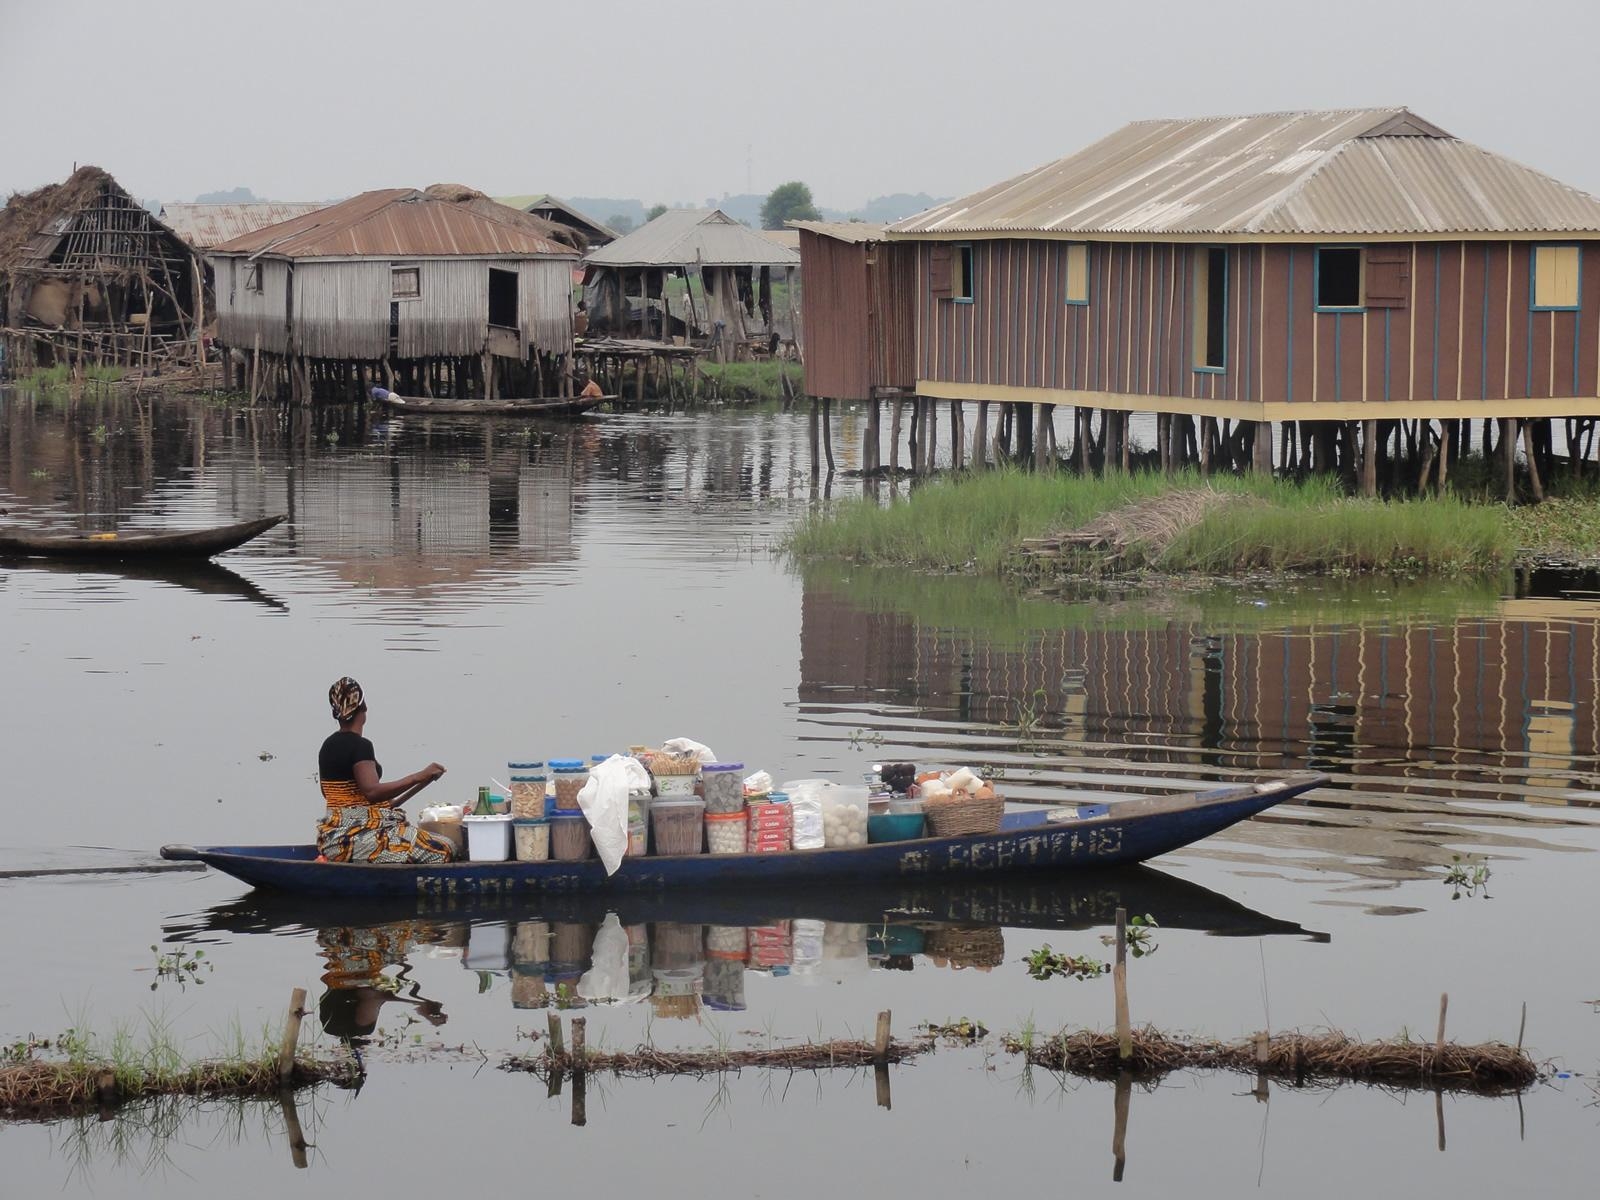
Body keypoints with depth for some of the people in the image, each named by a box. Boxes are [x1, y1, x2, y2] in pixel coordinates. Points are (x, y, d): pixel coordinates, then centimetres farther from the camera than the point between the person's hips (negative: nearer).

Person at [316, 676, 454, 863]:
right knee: (441, 851, -13)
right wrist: (419, 777, -23)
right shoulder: (359, 745, -12)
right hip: (358, 834, -9)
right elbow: (372, 792, -25)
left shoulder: (328, 746, 15)